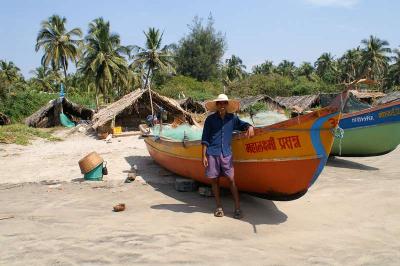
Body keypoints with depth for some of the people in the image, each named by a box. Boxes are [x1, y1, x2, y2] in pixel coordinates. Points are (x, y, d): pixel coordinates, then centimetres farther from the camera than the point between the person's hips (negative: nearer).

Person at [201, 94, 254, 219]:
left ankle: (237, 208, 2)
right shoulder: (210, 119, 2)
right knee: (214, 180, 6)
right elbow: (205, 139, 3)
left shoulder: (232, 118, 8)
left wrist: (250, 127, -19)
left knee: (231, 180, -3)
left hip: (226, 154, 1)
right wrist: (203, 156, -2)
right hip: (212, 154, -1)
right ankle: (219, 207, 18)